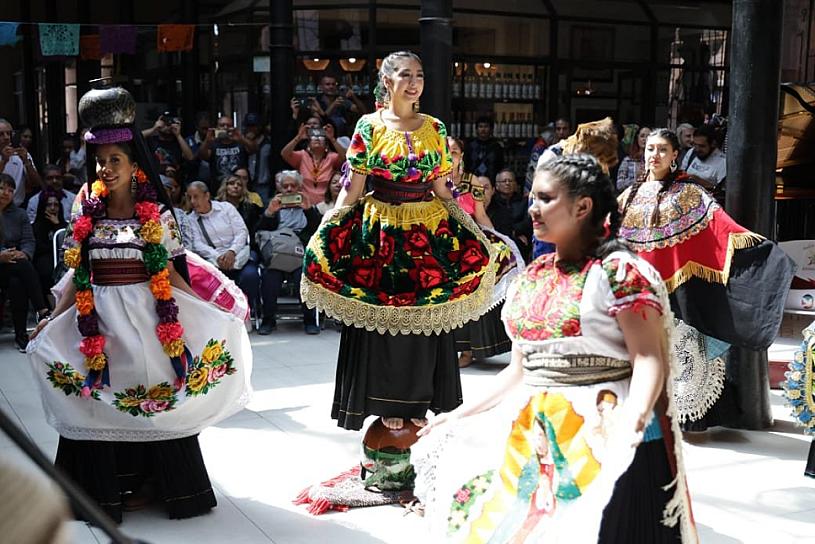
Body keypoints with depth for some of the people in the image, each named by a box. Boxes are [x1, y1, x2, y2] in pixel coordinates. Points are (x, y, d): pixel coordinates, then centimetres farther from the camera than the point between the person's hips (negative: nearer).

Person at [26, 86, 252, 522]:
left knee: (152, 396, 4)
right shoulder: (87, 213, 4)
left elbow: (171, 271, -1)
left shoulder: (156, 213, -3)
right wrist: (54, 319, 6)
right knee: (99, 398, 6)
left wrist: (208, 312, -7)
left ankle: (150, 481, 19)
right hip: (99, 318, 2)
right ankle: (103, 488, 18)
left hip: (147, 315, -2)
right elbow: (78, 273, 8)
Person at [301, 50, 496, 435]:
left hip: (429, 229, 3)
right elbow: (353, 188, -2)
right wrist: (327, 233, -8)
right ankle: (386, 403, 16)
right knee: (382, 316, 3)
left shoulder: (435, 129, 6)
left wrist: (472, 231, 7)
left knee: (424, 317, 7)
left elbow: (442, 190, 10)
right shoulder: (370, 126, -2)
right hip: (380, 228, -3)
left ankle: (418, 402, 21)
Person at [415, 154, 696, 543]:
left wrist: (631, 421, -35)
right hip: (535, 440, 6)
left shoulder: (618, 271, -9)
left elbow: (649, 360, -18)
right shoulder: (529, 279, 12)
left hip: (608, 440, -6)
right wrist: (461, 414, 16)